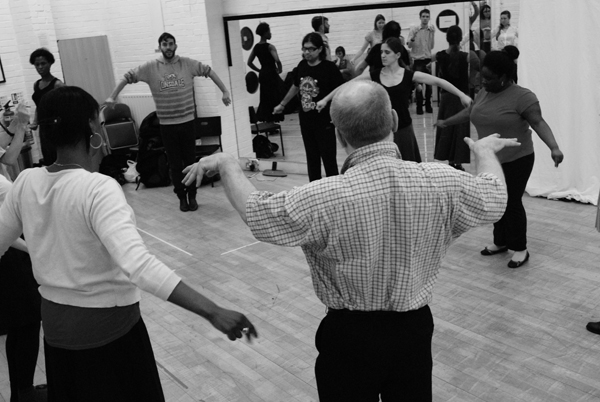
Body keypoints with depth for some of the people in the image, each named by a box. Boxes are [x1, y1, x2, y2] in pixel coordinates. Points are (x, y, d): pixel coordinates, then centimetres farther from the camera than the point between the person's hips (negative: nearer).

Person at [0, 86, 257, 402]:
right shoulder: (98, 189, -26)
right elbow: (138, 265, -38)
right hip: (107, 327, -5)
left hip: (55, 323, 6)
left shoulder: (26, 182, -7)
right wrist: (213, 312, -41)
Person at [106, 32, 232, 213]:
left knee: (190, 161, 8)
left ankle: (192, 196, 23)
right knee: (175, 164, 8)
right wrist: (112, 97, -1)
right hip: (166, 125, 0)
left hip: (187, 122, 0)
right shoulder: (150, 67, -3)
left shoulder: (188, 64, -2)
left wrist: (225, 91, 0)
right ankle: (181, 196, 22)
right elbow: (128, 77, 3)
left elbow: (209, 71, 4)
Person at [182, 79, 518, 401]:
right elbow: (495, 198, 5)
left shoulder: (324, 198, -25)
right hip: (414, 329, 3)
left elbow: (255, 211, -10)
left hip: (349, 334, -2)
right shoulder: (442, 182, -15)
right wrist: (485, 151, 24)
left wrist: (226, 163, 6)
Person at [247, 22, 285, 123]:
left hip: (262, 75, 7)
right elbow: (277, 60, -27)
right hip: (271, 75, -7)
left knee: (265, 98, 16)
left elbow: (249, 63, 10)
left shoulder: (256, 47, 7)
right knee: (275, 98, 3)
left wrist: (259, 71, 14)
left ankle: (264, 118, 19)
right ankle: (273, 119, 5)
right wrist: (280, 69, -9)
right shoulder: (269, 47, -14)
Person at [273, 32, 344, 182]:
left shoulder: (329, 67, -13)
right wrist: (282, 105, 28)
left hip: (324, 121, -5)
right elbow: (295, 87, 19)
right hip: (305, 120, 6)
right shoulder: (302, 65, 3)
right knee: (312, 159, 14)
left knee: (329, 160, -1)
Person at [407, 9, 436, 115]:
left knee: (429, 84, 3)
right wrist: (413, 36, -22)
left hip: (428, 60, 2)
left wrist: (432, 33, -9)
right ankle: (419, 106, 3)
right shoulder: (414, 29, 0)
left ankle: (428, 105, 13)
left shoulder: (431, 30, 6)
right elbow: (409, 46, -5)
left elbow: (432, 46, -2)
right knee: (418, 84, -3)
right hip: (417, 60, -2)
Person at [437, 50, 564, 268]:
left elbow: (538, 122, -25)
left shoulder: (522, 96, -17)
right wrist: (446, 122, 30)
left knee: (512, 203, -1)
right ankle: (501, 242, 26)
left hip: (516, 160, -7)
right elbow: (469, 112, 20)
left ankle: (520, 249, 12)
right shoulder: (484, 93, 5)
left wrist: (554, 147, -37)